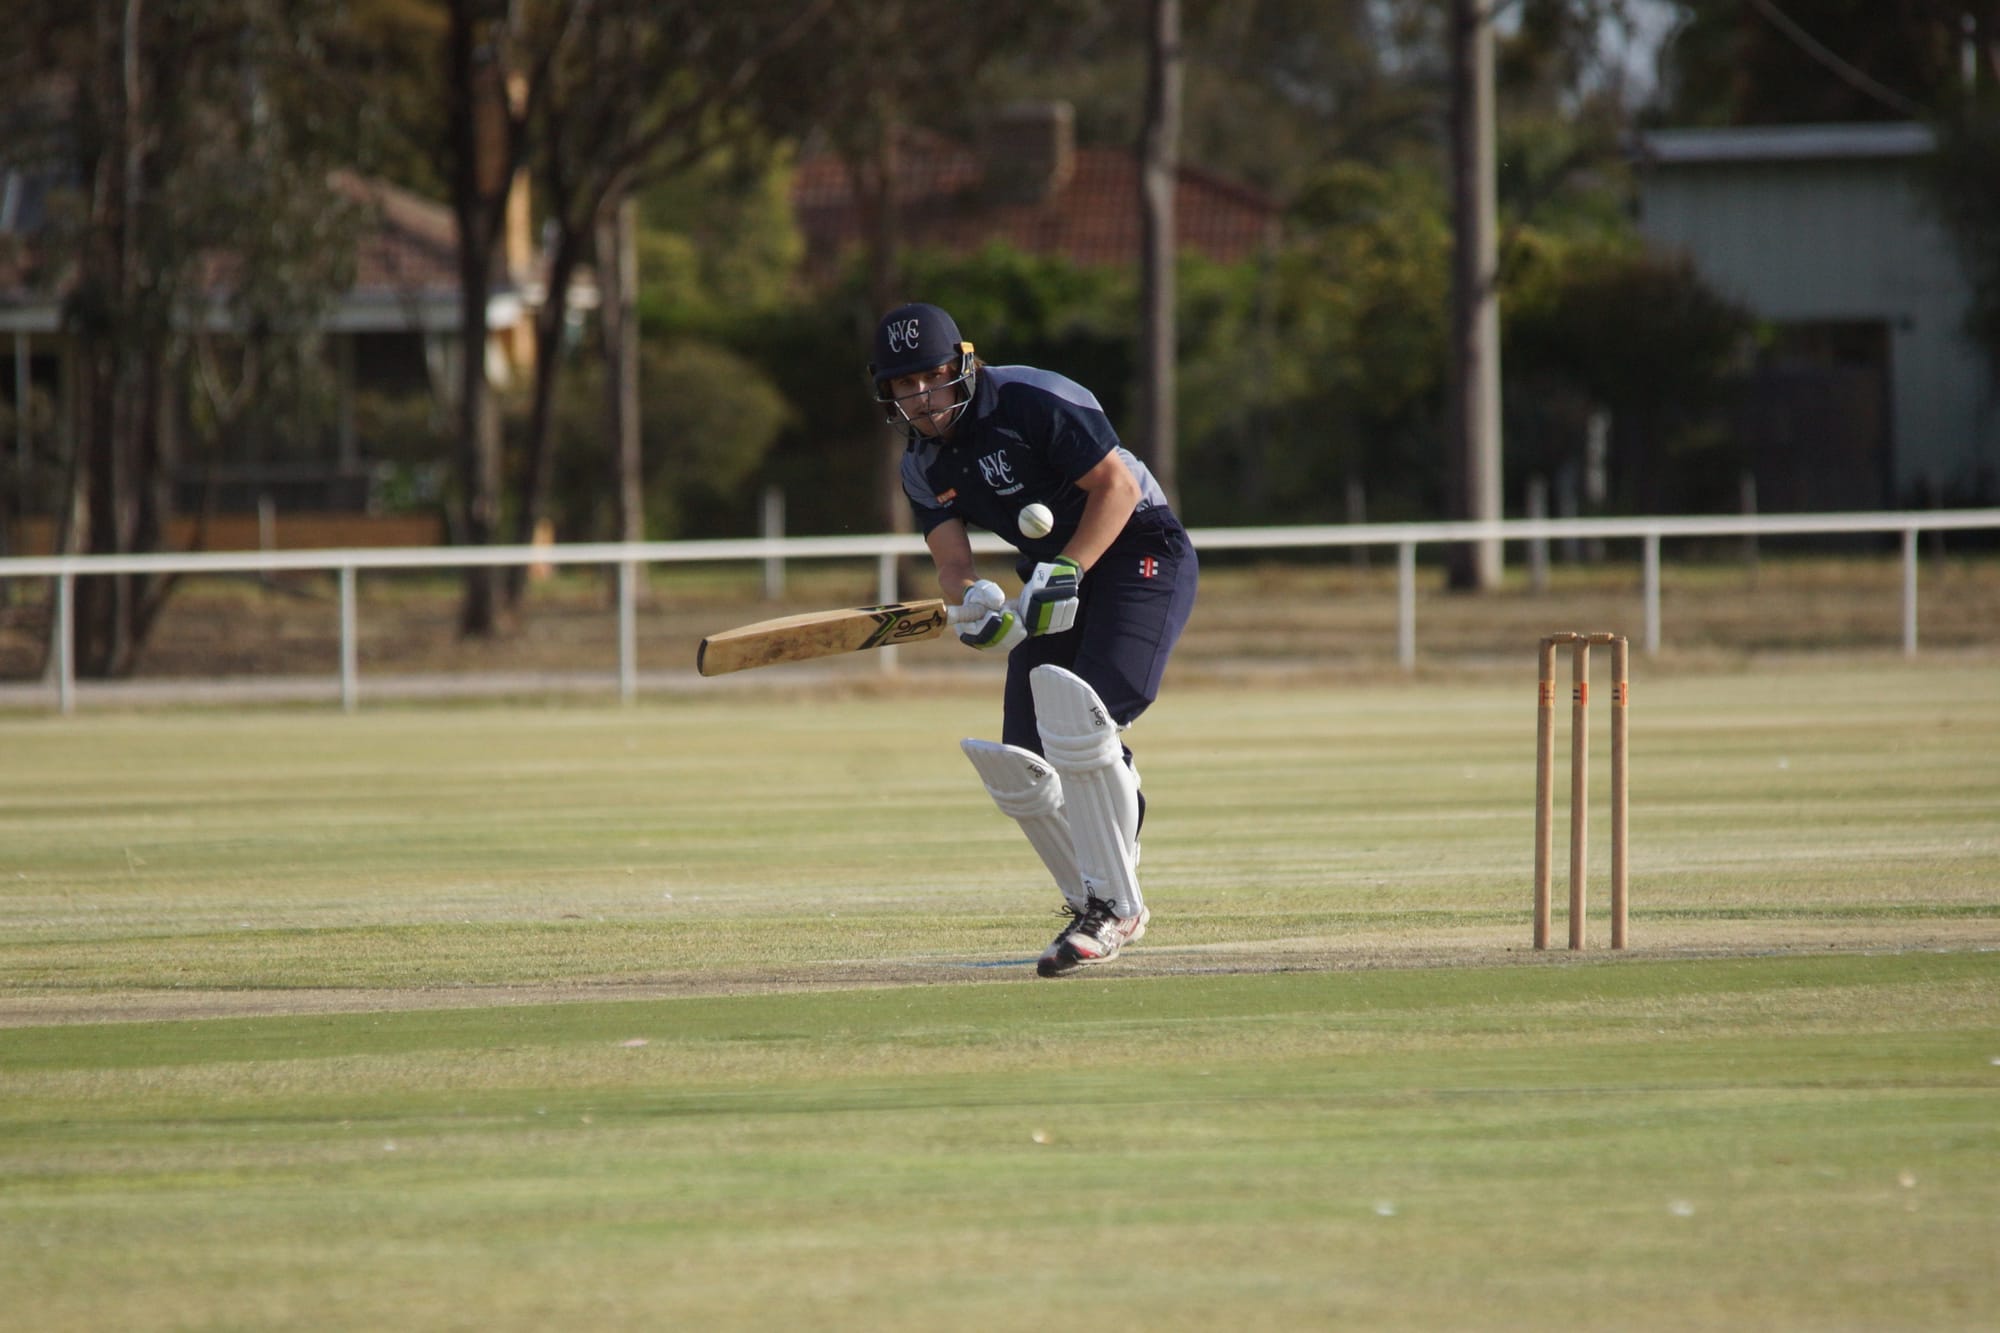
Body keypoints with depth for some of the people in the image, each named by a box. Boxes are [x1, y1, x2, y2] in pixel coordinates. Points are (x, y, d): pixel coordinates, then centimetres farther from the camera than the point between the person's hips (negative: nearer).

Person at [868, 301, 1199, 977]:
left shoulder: (1036, 401, -20)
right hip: (1054, 575, 8)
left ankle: (1114, 906, -19)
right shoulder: (923, 467, 2)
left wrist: (1065, 572, -30)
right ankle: (1097, 909, 17)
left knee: (1077, 717, -27)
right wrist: (972, 601, -29)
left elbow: (1115, 485, -21)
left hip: (1139, 550, -8)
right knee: (1017, 768, 0)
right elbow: (952, 562, -5)